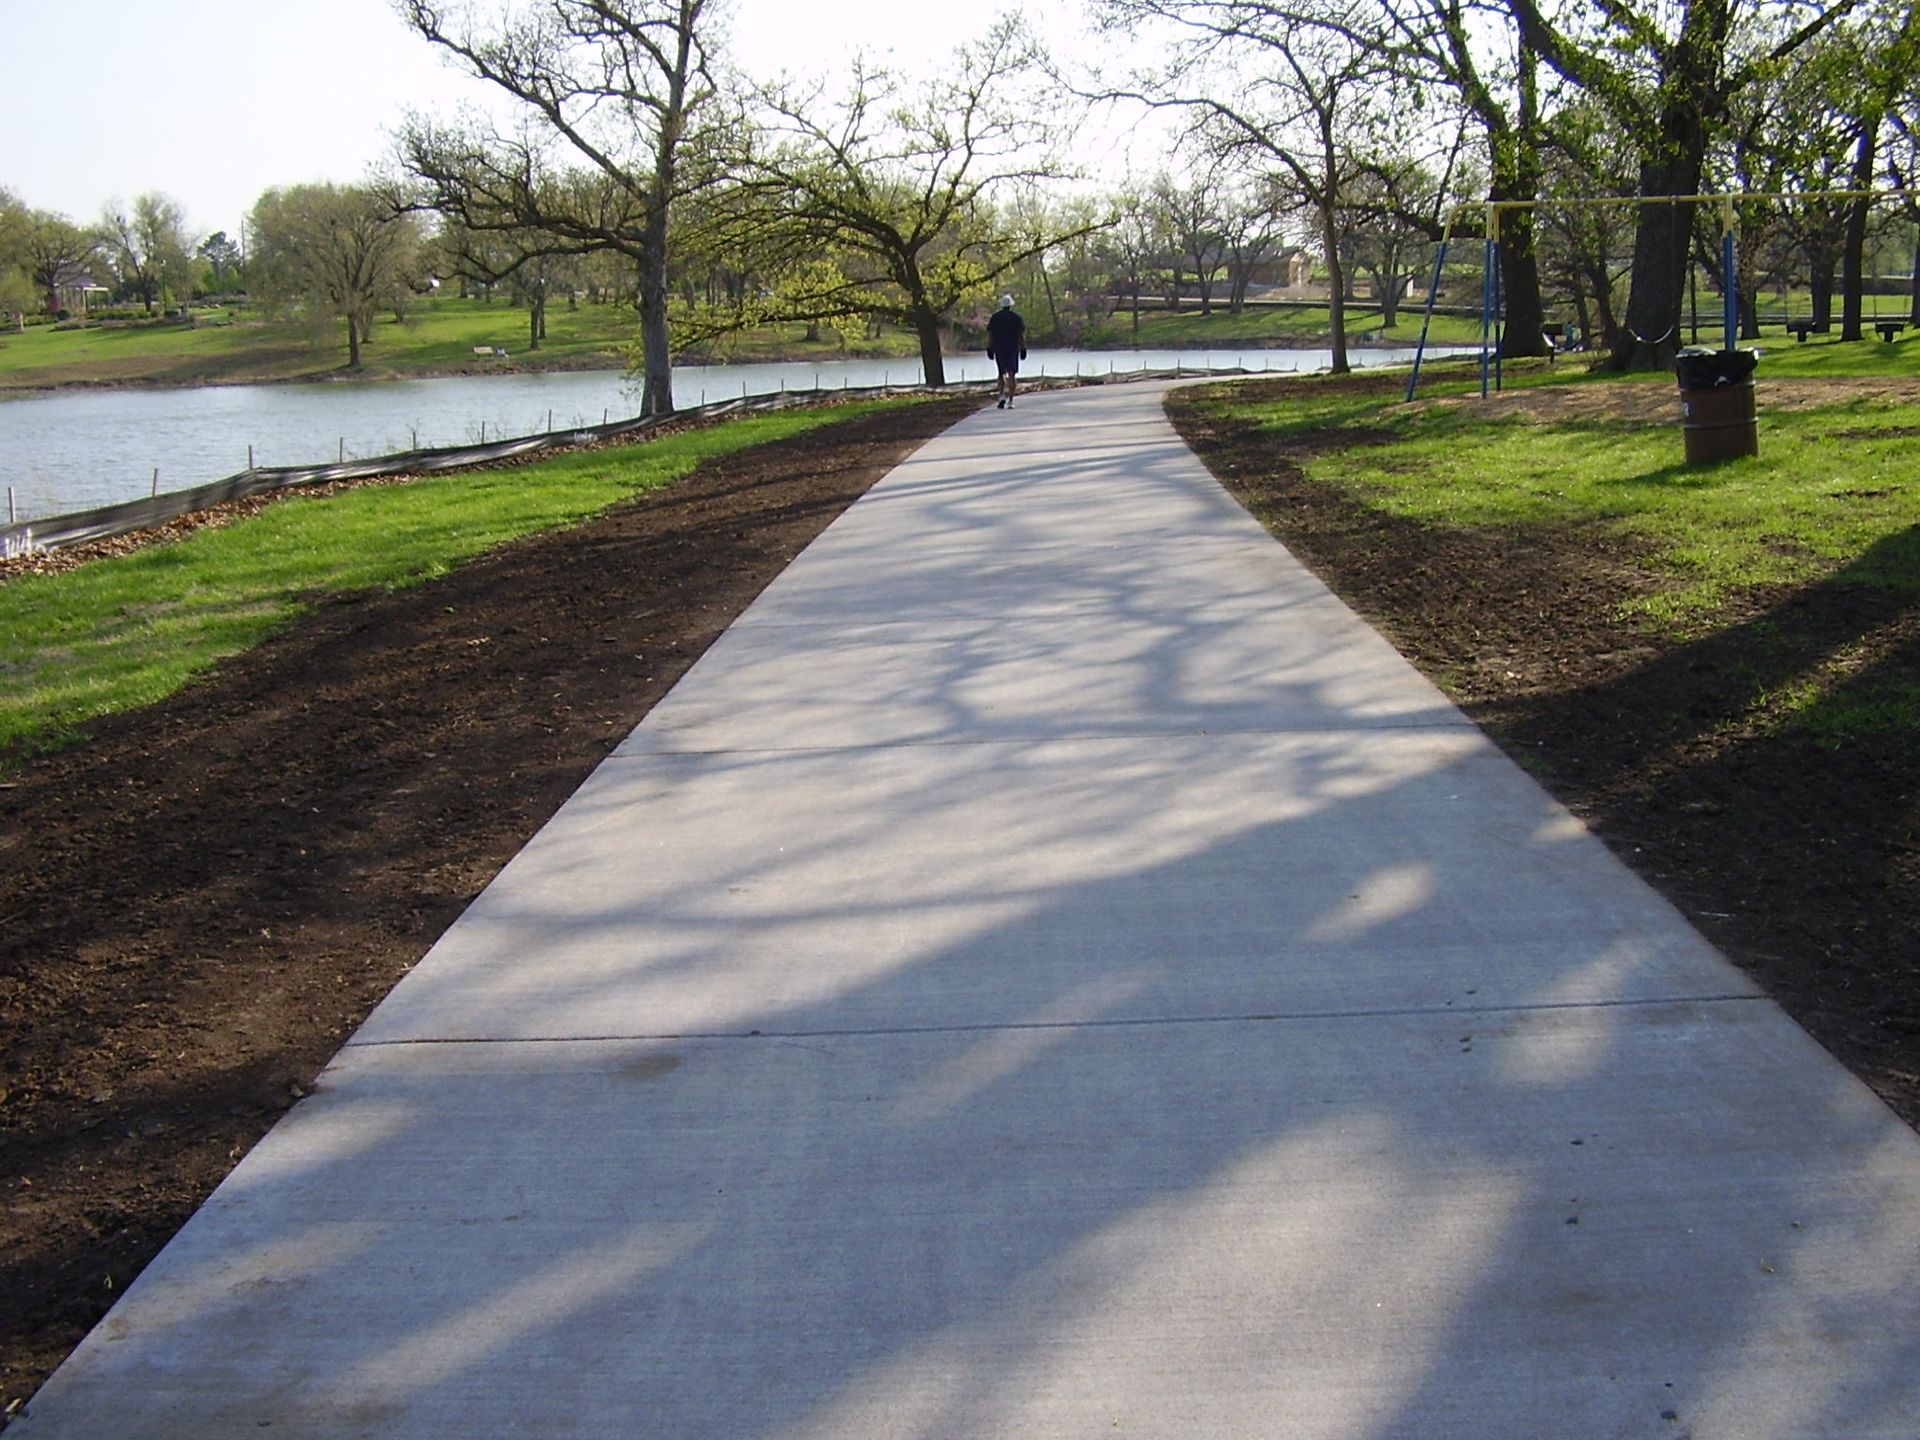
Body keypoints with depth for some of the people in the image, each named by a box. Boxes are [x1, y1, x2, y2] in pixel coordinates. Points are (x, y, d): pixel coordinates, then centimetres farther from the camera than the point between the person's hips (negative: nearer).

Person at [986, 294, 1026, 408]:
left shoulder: (995, 317, 4)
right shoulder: (1017, 316, 0)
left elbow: (989, 334, 1)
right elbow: (1021, 334, -4)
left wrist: (989, 349, 5)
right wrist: (1023, 349, 0)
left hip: (999, 348, 1)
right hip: (1013, 348, -1)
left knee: (1002, 373, 13)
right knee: (1011, 374, 0)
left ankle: (1002, 395, -4)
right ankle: (1010, 400, -7)